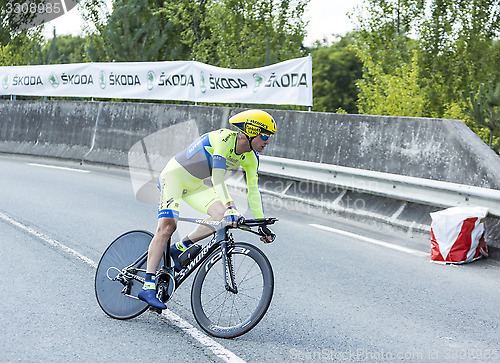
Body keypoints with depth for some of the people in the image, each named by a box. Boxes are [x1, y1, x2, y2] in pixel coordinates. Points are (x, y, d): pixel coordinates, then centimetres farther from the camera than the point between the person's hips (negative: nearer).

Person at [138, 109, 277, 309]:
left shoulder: (251, 158, -6)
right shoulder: (225, 138, -29)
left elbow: (252, 190, 1)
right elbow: (218, 177, -39)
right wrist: (230, 206, -50)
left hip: (195, 185, 7)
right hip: (174, 174, -7)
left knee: (222, 216, -17)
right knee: (167, 226, -20)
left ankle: (181, 248, 1)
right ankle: (148, 286, -19)